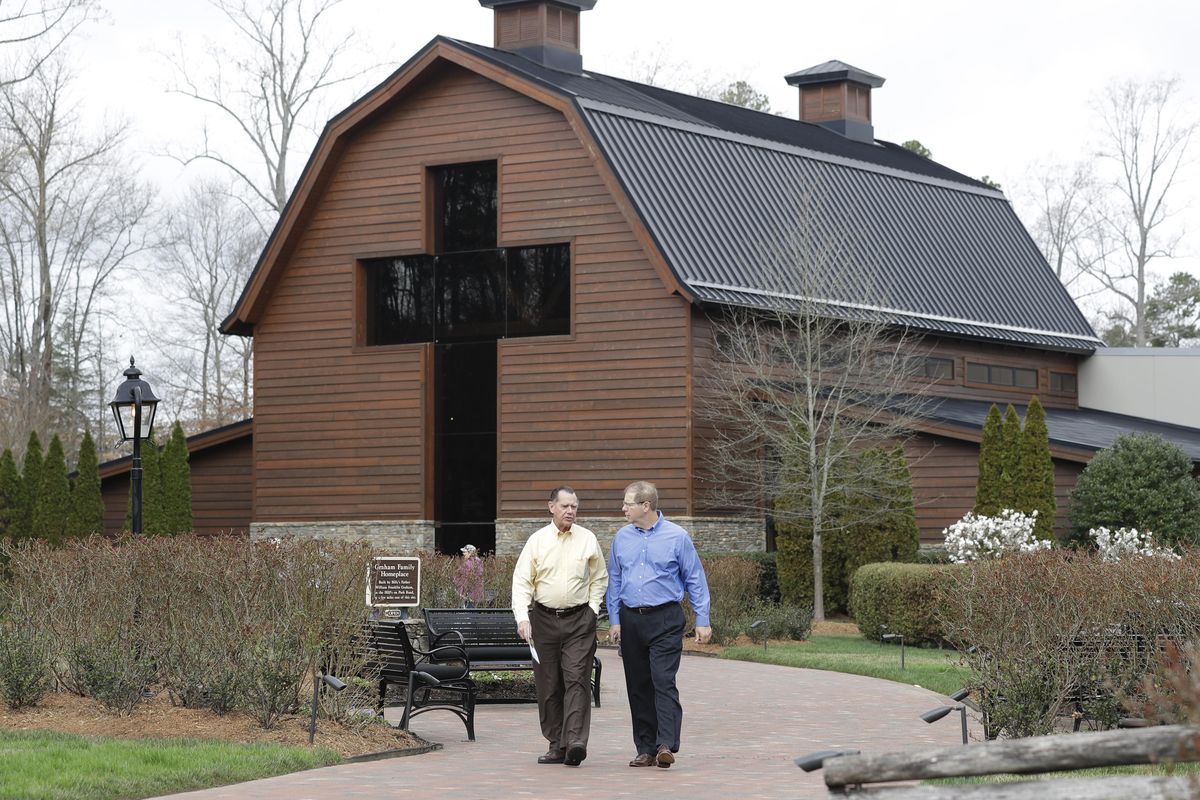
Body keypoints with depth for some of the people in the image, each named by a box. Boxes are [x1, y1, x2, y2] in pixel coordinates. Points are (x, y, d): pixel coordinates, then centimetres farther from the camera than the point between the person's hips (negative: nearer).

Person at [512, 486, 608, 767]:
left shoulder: (588, 539, 5)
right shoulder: (537, 541, 3)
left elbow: (600, 578, 16)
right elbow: (521, 581, 2)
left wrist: (593, 608, 4)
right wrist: (522, 617, -10)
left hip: (579, 620, -1)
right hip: (544, 619, 1)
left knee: (577, 680, -12)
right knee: (548, 685, 3)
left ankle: (576, 743, -19)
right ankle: (556, 745, 12)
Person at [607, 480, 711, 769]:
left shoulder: (676, 537, -3)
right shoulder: (622, 538, 9)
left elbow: (695, 579, 1)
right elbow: (614, 580, 15)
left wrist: (702, 621, -2)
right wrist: (615, 620, 9)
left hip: (665, 619, -5)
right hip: (631, 620, 5)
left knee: (663, 682, -14)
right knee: (638, 686, 6)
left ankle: (666, 745, -19)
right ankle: (646, 749, 12)